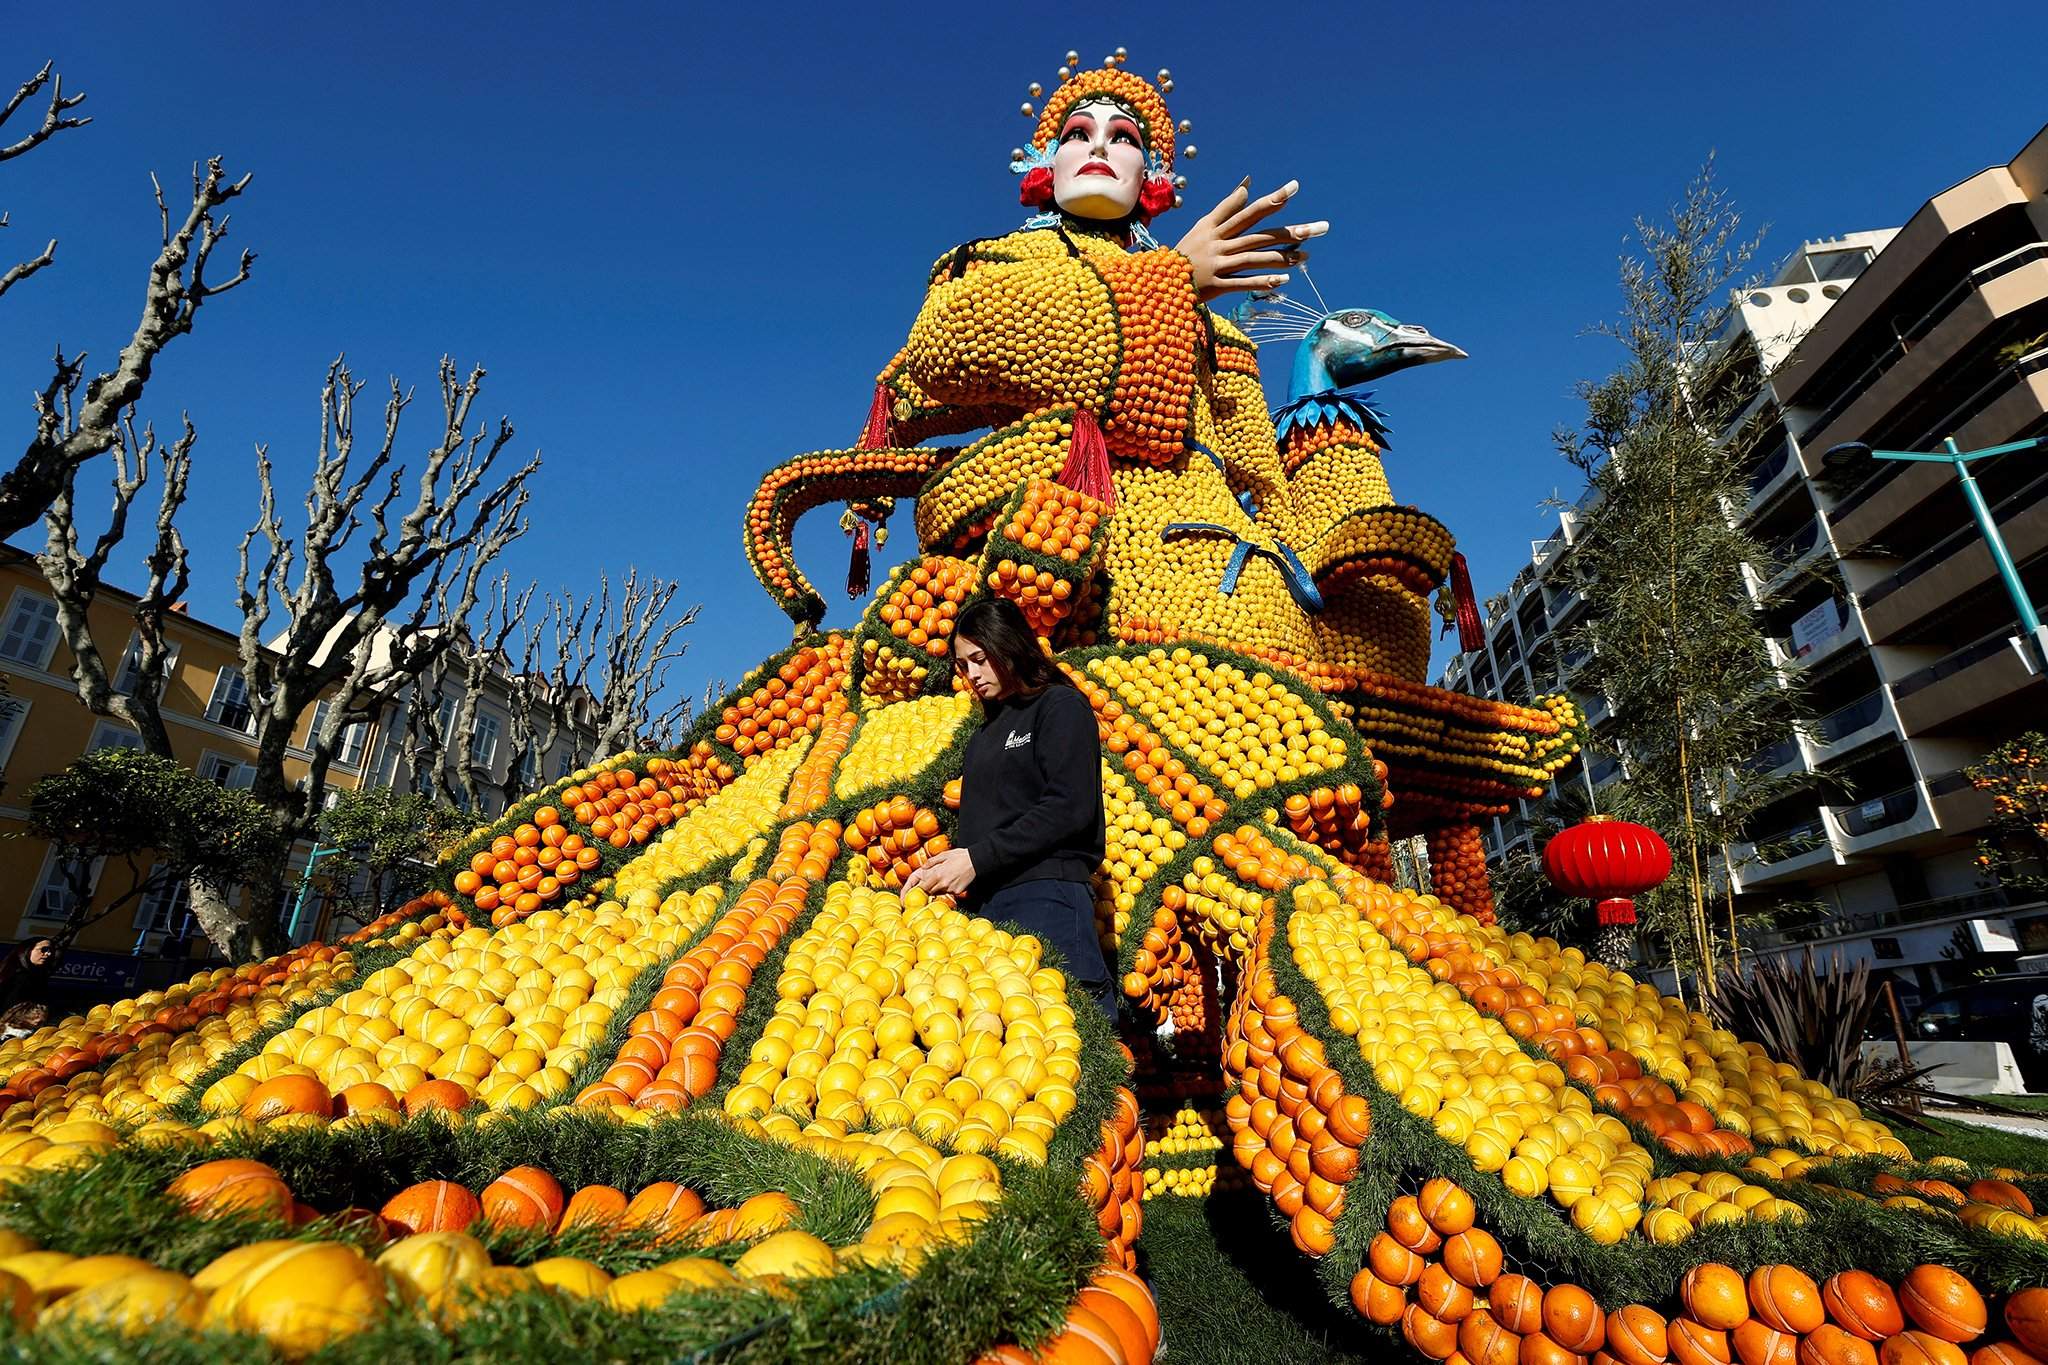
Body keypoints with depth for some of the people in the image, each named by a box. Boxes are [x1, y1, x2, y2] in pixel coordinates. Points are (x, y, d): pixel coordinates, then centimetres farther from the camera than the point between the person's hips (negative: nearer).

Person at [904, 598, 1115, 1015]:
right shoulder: (989, 728, 24)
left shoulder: (1060, 705, 1)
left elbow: (1070, 808, -12)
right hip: (986, 897, 7)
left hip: (1046, 891, -7)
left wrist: (977, 858, -12)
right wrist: (940, 868, 2)